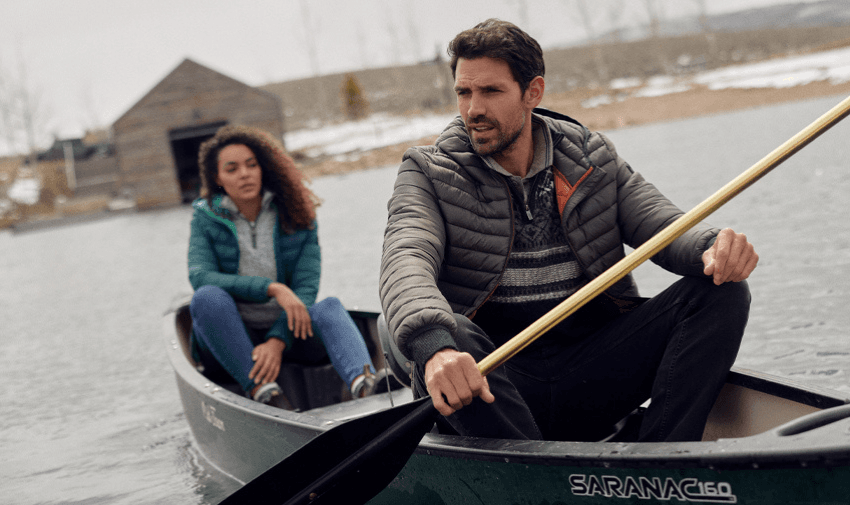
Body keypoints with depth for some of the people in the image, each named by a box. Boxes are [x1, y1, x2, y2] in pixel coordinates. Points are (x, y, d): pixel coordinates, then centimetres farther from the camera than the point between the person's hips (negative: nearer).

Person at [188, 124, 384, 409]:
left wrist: (277, 342, -25)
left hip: (287, 331, 1)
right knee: (208, 297, -30)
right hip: (229, 338, 0)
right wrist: (273, 288, -25)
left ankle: (365, 385, -60)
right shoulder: (206, 218, 2)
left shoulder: (297, 214, 2)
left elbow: (306, 288, -8)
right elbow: (200, 278, -15)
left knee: (329, 307, -29)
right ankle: (264, 393, -44)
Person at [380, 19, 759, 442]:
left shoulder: (593, 162, 11)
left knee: (722, 291, -14)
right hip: (493, 378, -2)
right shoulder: (428, 174, 1)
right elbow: (405, 263, -17)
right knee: (451, 341, -36)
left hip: (592, 368, 3)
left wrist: (714, 248, -25)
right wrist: (434, 345, -40)